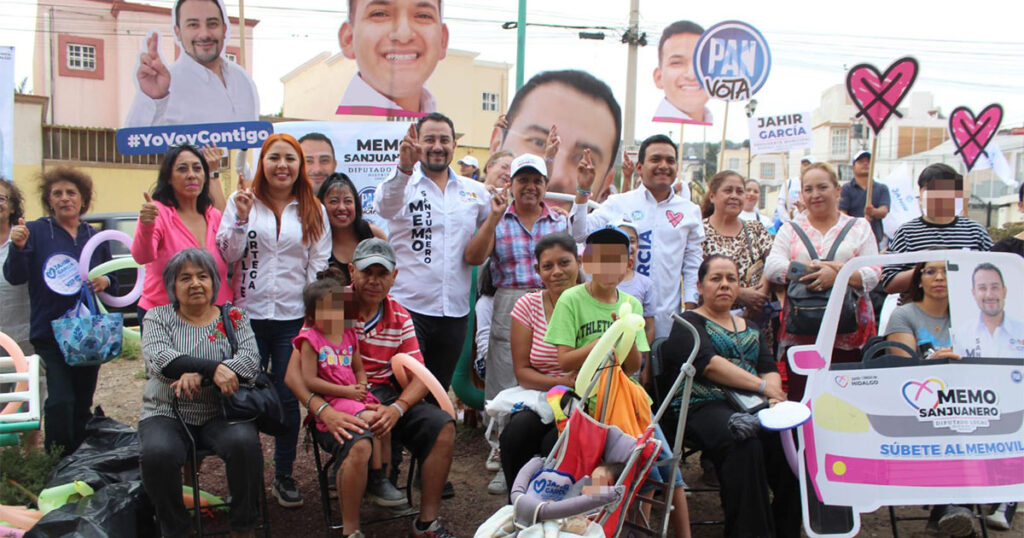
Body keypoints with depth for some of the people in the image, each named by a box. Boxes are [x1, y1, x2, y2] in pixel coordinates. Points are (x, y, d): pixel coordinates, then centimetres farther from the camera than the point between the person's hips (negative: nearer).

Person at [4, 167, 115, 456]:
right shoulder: (35, 231, 0)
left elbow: (114, 281, 15)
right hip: (49, 333, -3)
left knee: (83, 404, 10)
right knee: (60, 401, -15)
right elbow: (15, 277, -7)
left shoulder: (96, 238, 10)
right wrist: (19, 247, -24)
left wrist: (105, 281, -8)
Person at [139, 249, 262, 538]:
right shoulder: (158, 317, 9)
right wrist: (213, 368, -25)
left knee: (245, 443, -30)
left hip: (221, 413, 0)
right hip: (167, 414, 0)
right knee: (157, 453, -31)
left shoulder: (234, 317, 10)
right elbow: (159, 359, -11)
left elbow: (251, 359, -6)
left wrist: (199, 375, -21)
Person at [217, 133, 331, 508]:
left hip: (293, 318, 1)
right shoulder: (243, 200, 3)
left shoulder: (314, 211, 6)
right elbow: (226, 254, -2)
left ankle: (284, 476, 22)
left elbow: (319, 265, 5)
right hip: (249, 314, -1)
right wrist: (241, 217, -16)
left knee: (287, 398, 7)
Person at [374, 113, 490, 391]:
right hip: (408, 306, -4)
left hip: (455, 310, 4)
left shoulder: (475, 191, 11)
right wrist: (404, 168, -42)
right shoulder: (403, 184, -1)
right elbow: (385, 207, -25)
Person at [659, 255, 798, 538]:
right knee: (743, 442, -35)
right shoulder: (688, 323, 7)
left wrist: (774, 393, -9)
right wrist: (762, 386, -15)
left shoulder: (750, 328, 27)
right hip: (703, 406, -5)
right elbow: (709, 364, -10)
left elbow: (770, 368, 15)